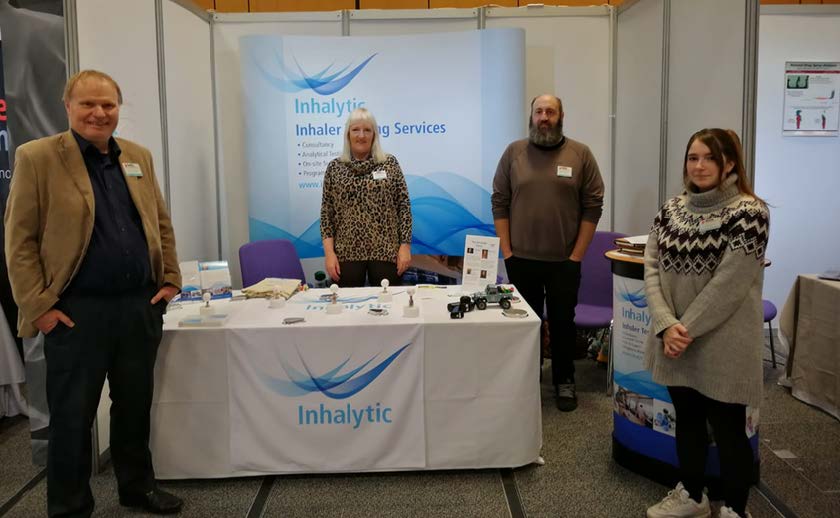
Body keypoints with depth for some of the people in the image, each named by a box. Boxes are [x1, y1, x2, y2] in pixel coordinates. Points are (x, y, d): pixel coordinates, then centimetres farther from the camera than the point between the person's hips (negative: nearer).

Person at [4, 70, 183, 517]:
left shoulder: (138, 157, 10)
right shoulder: (36, 157, -5)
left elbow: (161, 224, 15)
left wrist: (170, 279, 8)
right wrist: (38, 306, -11)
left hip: (140, 305, 5)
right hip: (76, 311, -4)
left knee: (135, 406, 16)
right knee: (72, 416, 8)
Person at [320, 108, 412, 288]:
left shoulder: (390, 163, 3)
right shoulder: (334, 167, 5)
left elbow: (404, 206, 1)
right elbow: (326, 213, 4)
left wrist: (405, 245, -6)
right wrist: (329, 252, -5)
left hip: (385, 251, 0)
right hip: (347, 253, 1)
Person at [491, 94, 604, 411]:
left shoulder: (580, 154, -1)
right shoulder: (514, 152, 2)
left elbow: (592, 207, -2)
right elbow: (499, 203, 2)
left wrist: (577, 255, -6)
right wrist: (506, 251, -3)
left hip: (564, 261, -1)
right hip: (520, 260, 1)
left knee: (563, 323, 10)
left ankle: (564, 383, 26)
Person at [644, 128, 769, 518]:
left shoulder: (748, 212, -12)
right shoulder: (671, 209, 5)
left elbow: (729, 284, -18)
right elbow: (652, 268, -1)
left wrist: (686, 330, -16)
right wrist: (667, 325, -13)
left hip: (721, 345, -5)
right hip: (675, 343, 6)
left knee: (727, 430, 7)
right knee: (687, 419, 19)